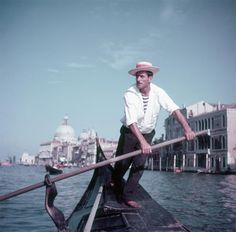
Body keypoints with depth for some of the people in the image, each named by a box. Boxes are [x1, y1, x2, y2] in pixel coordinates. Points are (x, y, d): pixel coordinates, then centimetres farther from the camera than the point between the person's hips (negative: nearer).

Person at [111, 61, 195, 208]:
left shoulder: (158, 92, -14)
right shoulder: (130, 94, -23)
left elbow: (174, 109, -23)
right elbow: (131, 121, -34)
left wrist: (187, 128, -38)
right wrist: (142, 142, -45)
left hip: (147, 134, 2)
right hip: (129, 133, -2)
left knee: (139, 165, -2)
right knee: (122, 164, 6)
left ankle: (128, 197, 8)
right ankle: (115, 184, 37)